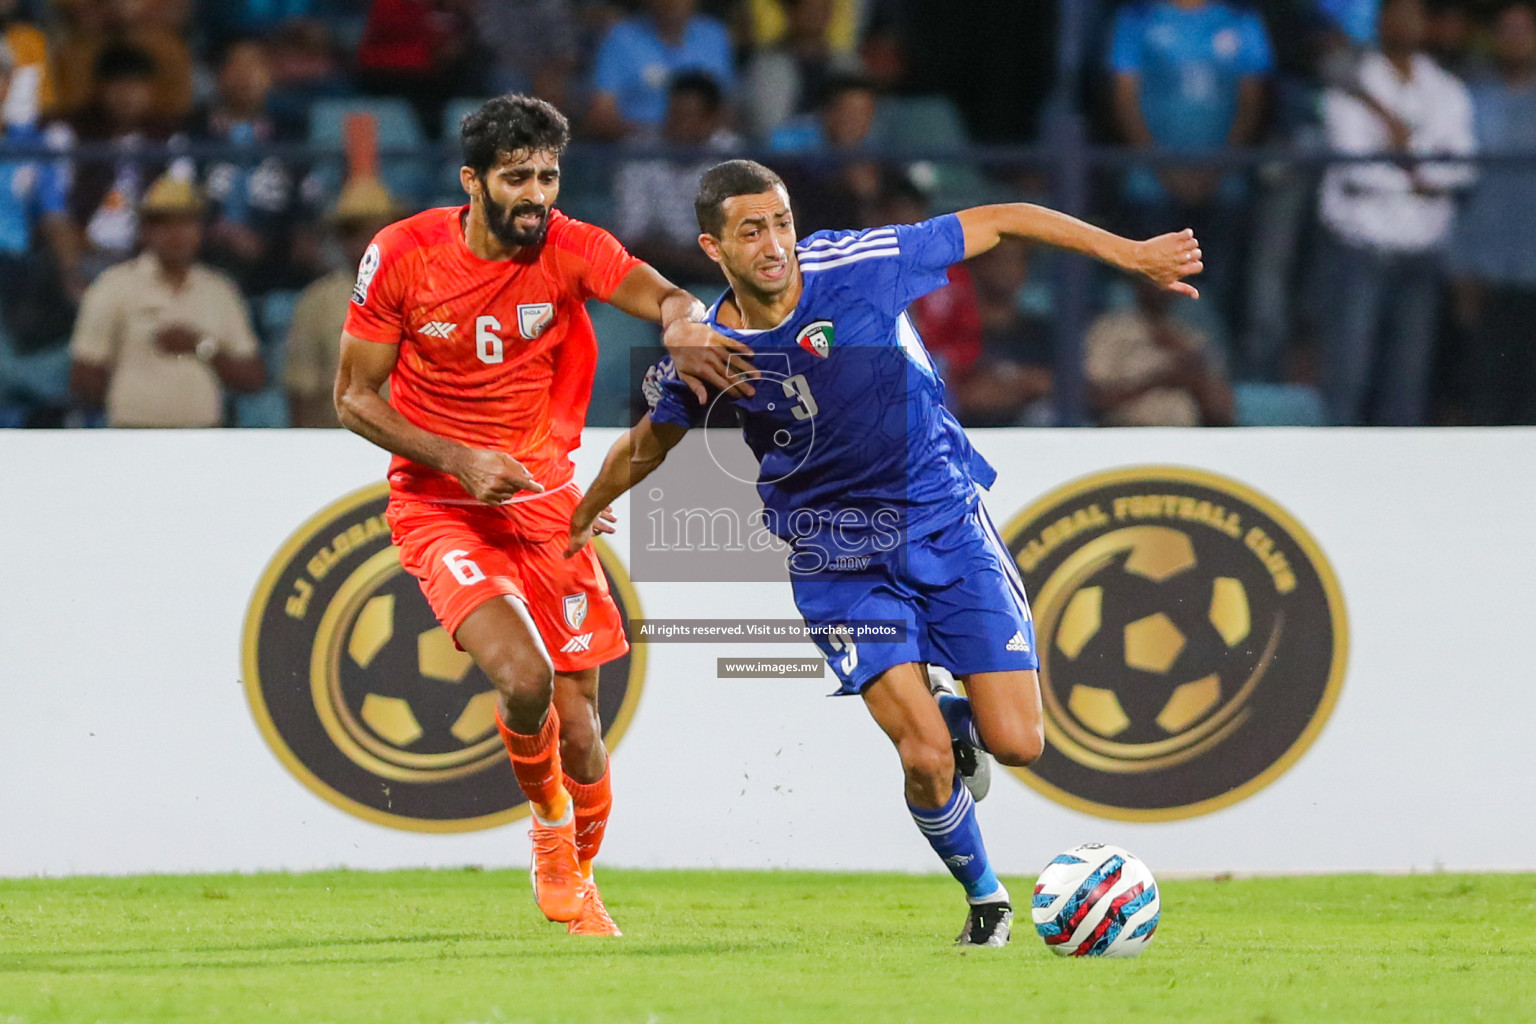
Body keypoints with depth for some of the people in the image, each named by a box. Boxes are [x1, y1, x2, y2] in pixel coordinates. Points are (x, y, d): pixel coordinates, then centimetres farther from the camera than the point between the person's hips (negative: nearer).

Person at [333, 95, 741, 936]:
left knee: (577, 723, 1)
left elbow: (665, 297, -25)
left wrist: (683, 326, -50)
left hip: (544, 502, 2)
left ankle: (578, 879, 30)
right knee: (523, 677, -25)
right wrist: (458, 459, -17)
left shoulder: (570, 249, -9)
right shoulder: (401, 256, -11)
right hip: (437, 507, -2)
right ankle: (548, 825, 6)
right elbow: (354, 397, -4)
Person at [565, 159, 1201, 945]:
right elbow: (649, 444, 9)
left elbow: (998, 223, -8)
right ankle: (984, 897, 14)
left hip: (944, 518, 0)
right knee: (925, 757, -15)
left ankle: (954, 717, 30)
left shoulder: (862, 267, -18)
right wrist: (582, 517, 25)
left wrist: (1130, 254, -8)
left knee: (1016, 743, -7)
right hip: (837, 552, 0)